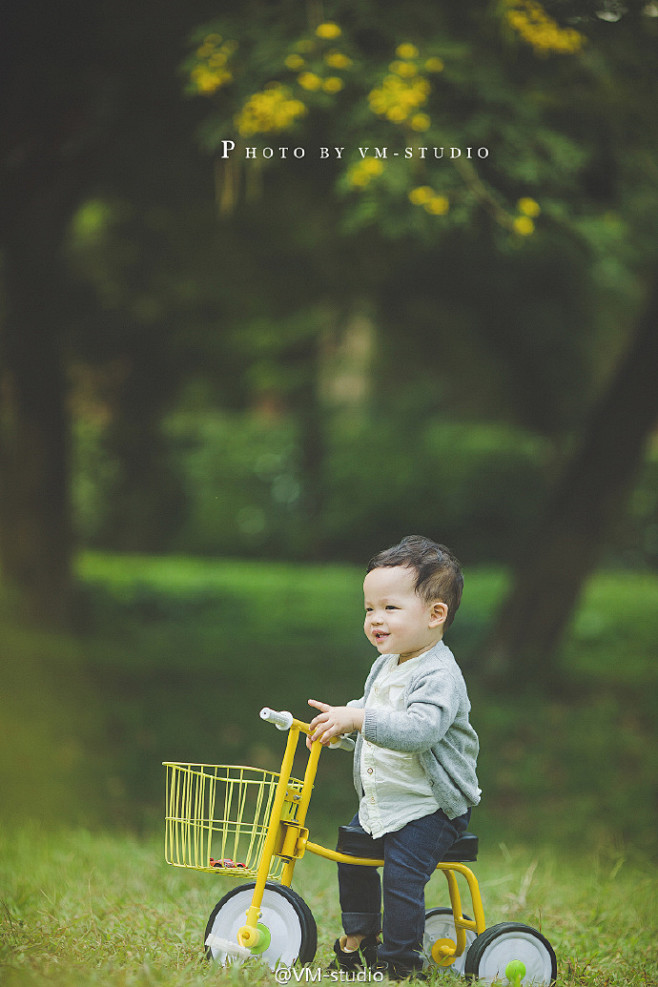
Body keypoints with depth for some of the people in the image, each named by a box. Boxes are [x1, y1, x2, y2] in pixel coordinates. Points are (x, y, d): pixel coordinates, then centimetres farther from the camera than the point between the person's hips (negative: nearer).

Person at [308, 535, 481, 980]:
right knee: (352, 856, 17)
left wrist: (359, 719, -44)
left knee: (401, 876, -17)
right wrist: (341, 720, 9)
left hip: (430, 809, -10)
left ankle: (399, 960, -3)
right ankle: (359, 937, 36)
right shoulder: (385, 665, 7)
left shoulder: (439, 676, -23)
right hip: (381, 802, 10)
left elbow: (419, 728, -39)